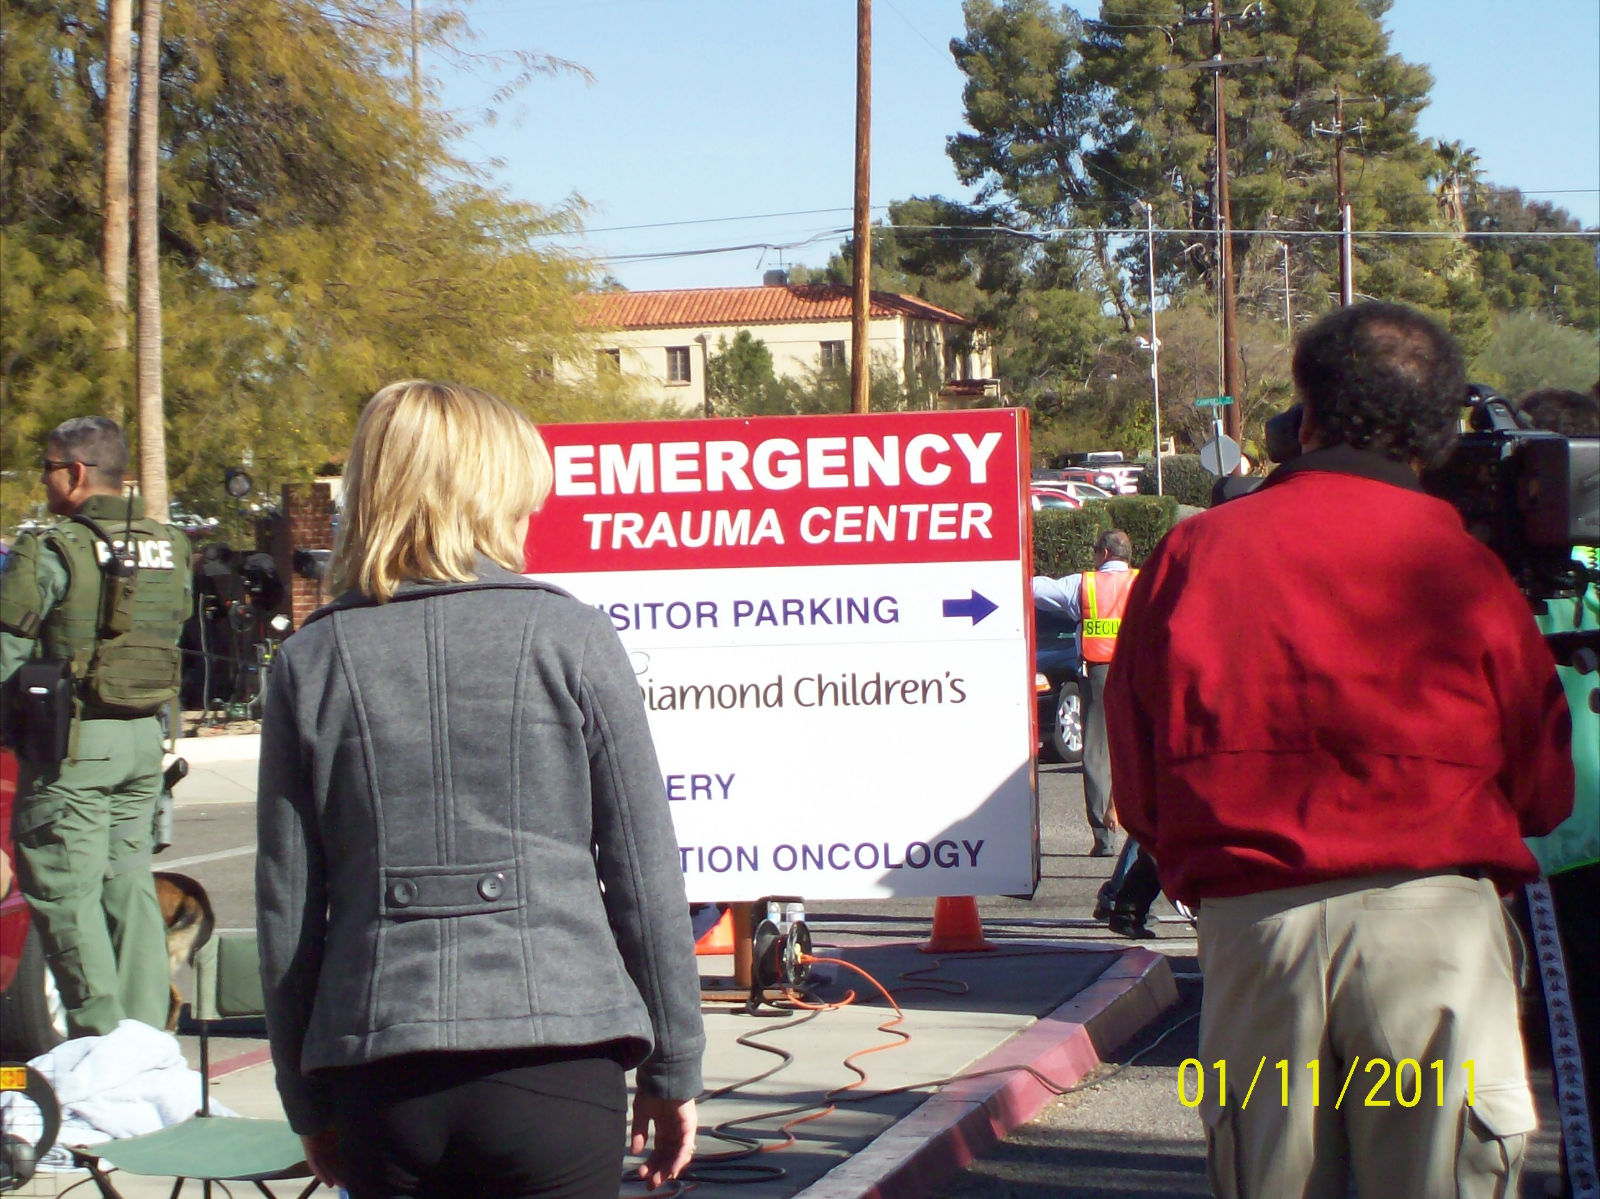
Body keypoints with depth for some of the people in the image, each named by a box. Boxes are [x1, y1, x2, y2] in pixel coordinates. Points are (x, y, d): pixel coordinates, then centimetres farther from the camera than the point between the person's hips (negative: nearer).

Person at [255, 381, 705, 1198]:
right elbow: (644, 873, 1)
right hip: (553, 1059, -2)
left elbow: (286, 905, 7)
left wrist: (307, 1100, 17)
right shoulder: (570, 639, 0)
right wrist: (673, 1068, 11)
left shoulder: (312, 662, 6)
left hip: (379, 1073, 2)